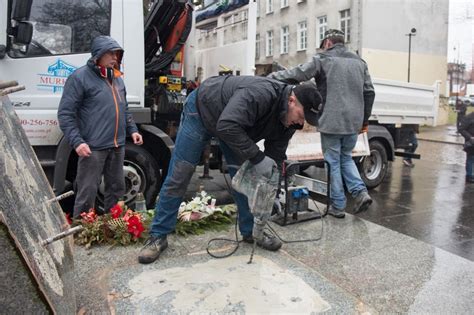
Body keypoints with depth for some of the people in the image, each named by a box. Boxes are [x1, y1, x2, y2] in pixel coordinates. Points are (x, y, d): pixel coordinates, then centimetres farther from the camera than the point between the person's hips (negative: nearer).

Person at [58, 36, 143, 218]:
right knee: (87, 192, -3)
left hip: (117, 146, 7)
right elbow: (65, 114, -10)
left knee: (117, 188, 15)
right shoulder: (80, 77, -6)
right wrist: (77, 141, -20)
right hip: (93, 147, -7)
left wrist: (132, 129, 12)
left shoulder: (116, 78, 16)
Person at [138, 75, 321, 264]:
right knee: (178, 177, -5)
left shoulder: (287, 120, -14)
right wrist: (257, 158, -42)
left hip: (232, 126, 7)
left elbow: (275, 156, -5)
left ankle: (251, 231, 17)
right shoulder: (261, 94, -40)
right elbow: (227, 126, -47)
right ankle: (158, 236, 6)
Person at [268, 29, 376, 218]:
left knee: (333, 163, 6)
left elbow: (297, 74, -8)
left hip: (331, 122, -5)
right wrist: (364, 120, 21)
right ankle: (360, 192, 8)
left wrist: (271, 77, 3)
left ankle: (338, 206, 12)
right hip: (353, 123, 6)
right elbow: (369, 92, 15)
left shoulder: (323, 59, -2)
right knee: (345, 157, 23)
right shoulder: (359, 62, 16)